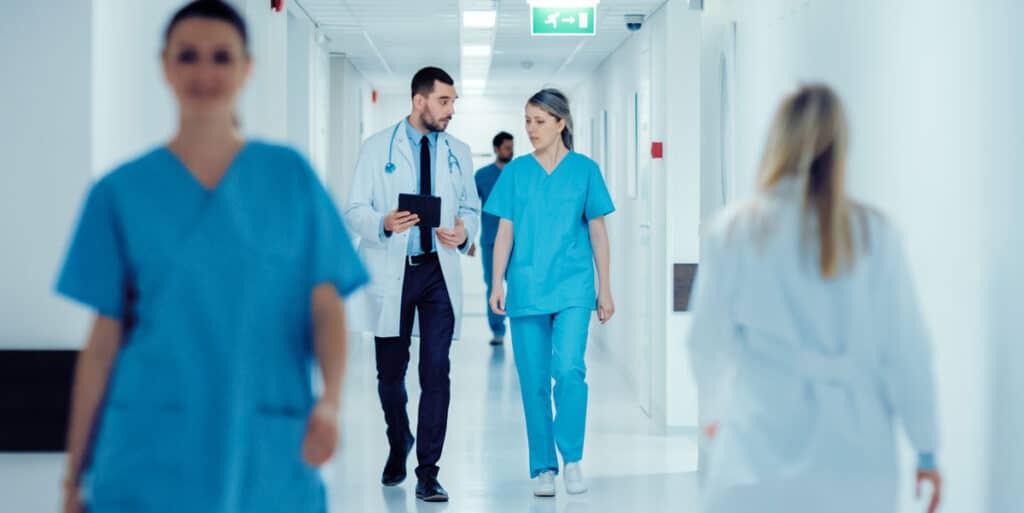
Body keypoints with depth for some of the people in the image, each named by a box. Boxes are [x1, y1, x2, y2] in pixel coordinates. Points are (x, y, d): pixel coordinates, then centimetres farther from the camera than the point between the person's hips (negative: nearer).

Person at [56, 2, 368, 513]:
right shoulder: (122, 192, 3)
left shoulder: (291, 177, 5)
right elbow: (104, 338, 5)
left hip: (267, 456, 1)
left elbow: (326, 306, 0)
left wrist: (331, 398, -19)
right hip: (152, 458, -1)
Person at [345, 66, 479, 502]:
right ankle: (399, 447, 35)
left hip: (439, 272, 1)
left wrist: (464, 232, -9)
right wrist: (384, 224, -23)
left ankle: (428, 474, 0)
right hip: (392, 272, -1)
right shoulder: (378, 148, 1)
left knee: (436, 372, -5)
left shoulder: (458, 152, 9)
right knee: (390, 372, 8)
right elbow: (355, 209, -2)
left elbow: (471, 207, 14)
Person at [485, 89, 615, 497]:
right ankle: (543, 468, 14)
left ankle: (572, 458, -2)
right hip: (527, 288, 2)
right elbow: (505, 232, 5)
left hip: (572, 286, -2)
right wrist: (497, 283, -4)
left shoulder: (584, 169, 3)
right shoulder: (516, 171, 6)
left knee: (569, 368, -18)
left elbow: (597, 231, 6)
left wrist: (605, 289, 5)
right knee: (534, 380, 4)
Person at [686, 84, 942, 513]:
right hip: (855, 456, 1)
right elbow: (906, 347, 0)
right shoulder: (874, 234, -2)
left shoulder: (733, 230, -3)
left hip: (760, 452, -1)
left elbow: (708, 339, 6)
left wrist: (713, 409, 26)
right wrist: (926, 448, 10)